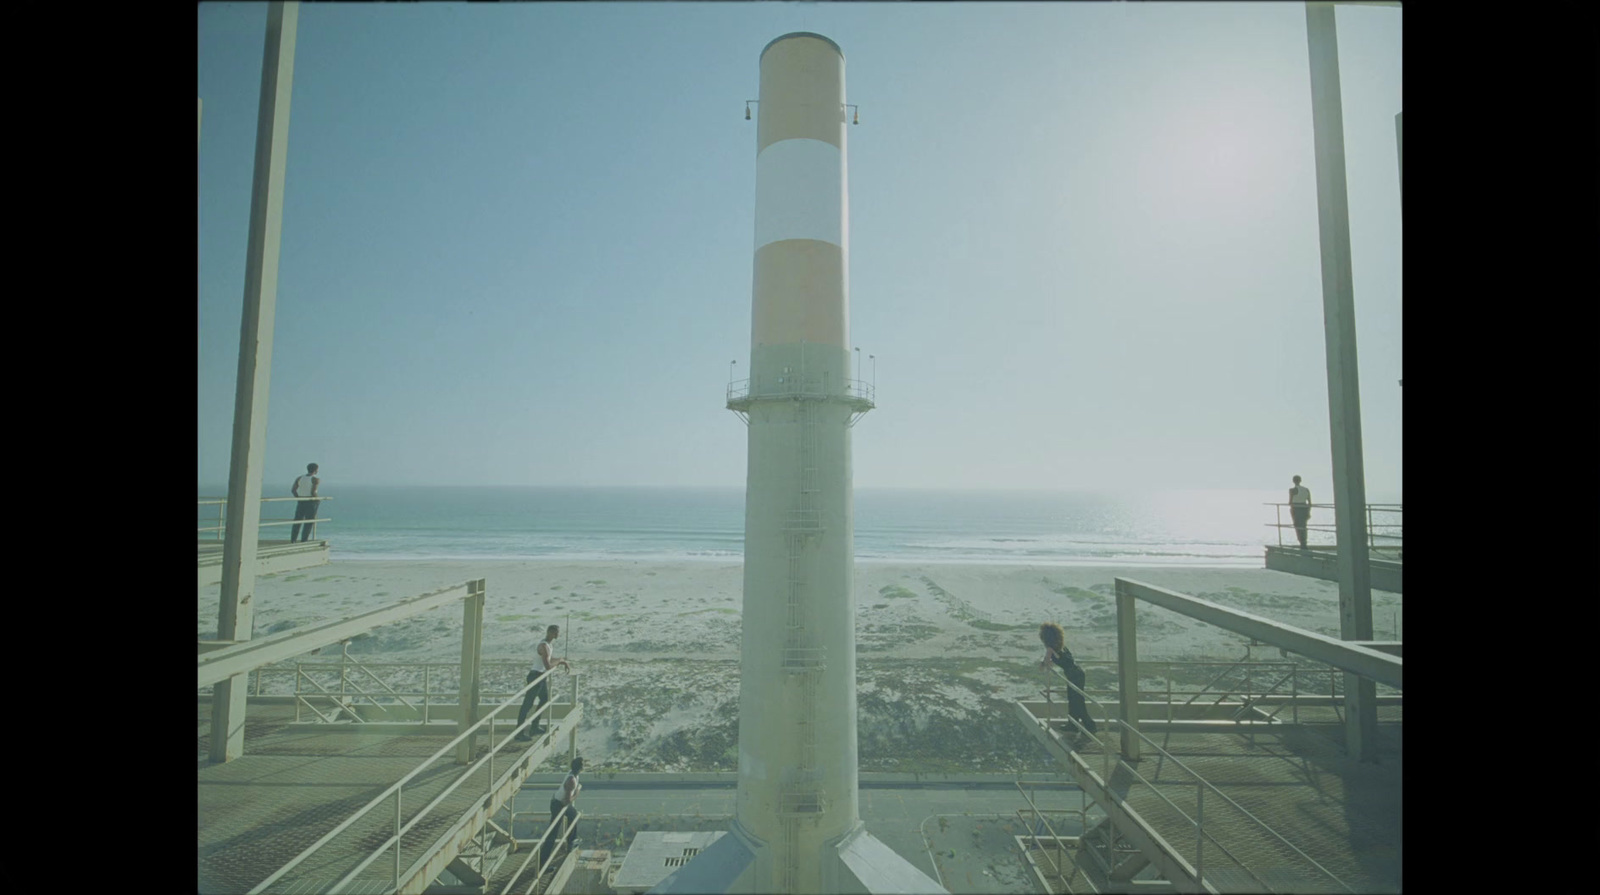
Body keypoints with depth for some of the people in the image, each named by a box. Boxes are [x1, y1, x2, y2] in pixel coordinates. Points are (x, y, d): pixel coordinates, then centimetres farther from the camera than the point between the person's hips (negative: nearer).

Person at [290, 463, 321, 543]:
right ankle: (303, 541, 1)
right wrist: (318, 500, -1)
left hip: (301, 502, 5)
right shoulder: (315, 479, -10)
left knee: (297, 521, 10)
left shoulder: (299, 478, 6)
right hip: (311, 502, -5)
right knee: (309, 522, 1)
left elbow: (293, 490, 3)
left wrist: (298, 498, 15)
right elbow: (313, 492, -17)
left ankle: (292, 540, 8)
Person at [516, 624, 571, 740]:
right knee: (528, 704, -4)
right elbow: (548, 666, -29)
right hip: (536, 676, -11)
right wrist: (560, 661, -14)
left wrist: (564, 663, 13)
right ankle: (519, 733, 3)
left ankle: (534, 727, 31)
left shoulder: (547, 644, 8)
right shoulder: (544, 646, -23)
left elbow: (551, 659, 23)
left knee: (544, 699, 20)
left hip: (541, 676, 11)